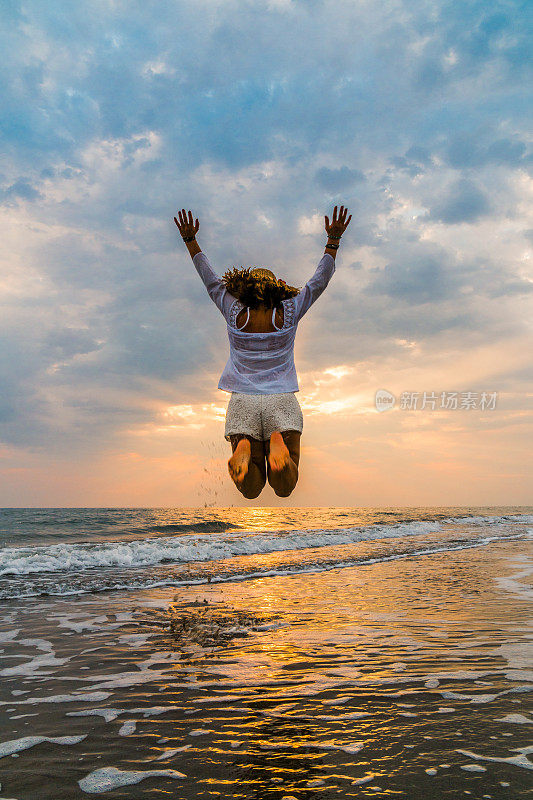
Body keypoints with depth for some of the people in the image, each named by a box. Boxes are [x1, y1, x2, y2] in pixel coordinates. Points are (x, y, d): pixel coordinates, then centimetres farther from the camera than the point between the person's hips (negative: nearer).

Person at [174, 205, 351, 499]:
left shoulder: (235, 313, 2)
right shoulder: (288, 313, 2)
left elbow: (209, 278, 15)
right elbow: (320, 280, 10)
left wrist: (190, 240, 25)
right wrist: (333, 240, 17)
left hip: (242, 401, 1)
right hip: (282, 402, 0)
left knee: (251, 490, 5)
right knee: (284, 488, 2)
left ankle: (244, 449, -28)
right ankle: (278, 443, -30)